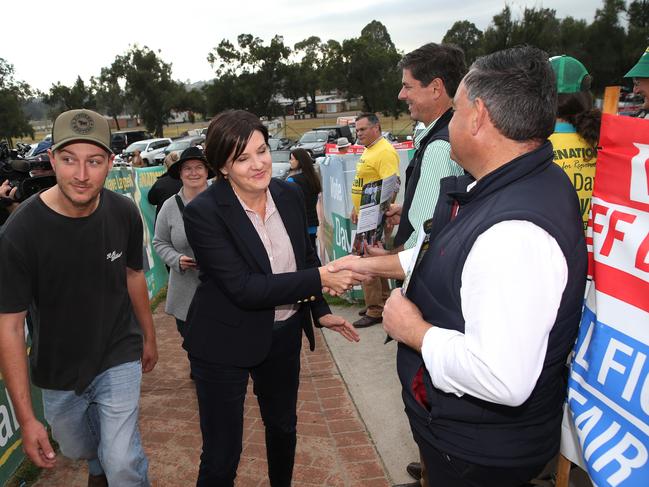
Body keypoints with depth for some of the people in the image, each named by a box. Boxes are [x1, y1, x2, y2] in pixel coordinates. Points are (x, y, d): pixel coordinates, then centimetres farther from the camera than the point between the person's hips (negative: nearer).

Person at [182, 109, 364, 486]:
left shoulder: (290, 195, -5)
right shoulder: (203, 212, -21)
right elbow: (243, 288, -27)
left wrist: (320, 311, 7)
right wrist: (320, 279, -30)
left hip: (285, 334, 6)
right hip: (225, 343, -5)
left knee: (284, 426, 27)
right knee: (221, 457, 7)